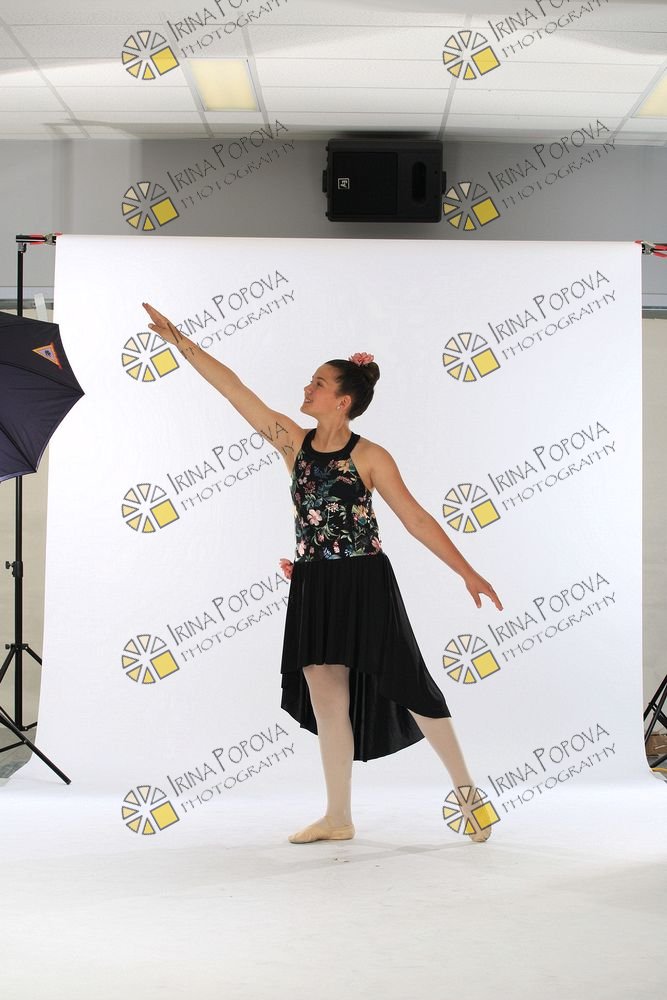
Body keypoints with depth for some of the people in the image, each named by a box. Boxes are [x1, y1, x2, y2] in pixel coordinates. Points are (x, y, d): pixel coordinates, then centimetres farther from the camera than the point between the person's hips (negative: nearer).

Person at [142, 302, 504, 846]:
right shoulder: (294, 442, 4)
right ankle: (339, 817, 17)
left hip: (366, 585, -5)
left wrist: (467, 572, -8)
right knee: (326, 698, 7)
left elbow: (417, 519, -6)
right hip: (315, 587, 5)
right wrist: (179, 341, 2)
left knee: (408, 686, 1)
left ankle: (467, 791, 16)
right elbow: (234, 388, 3)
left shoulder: (370, 457, -8)